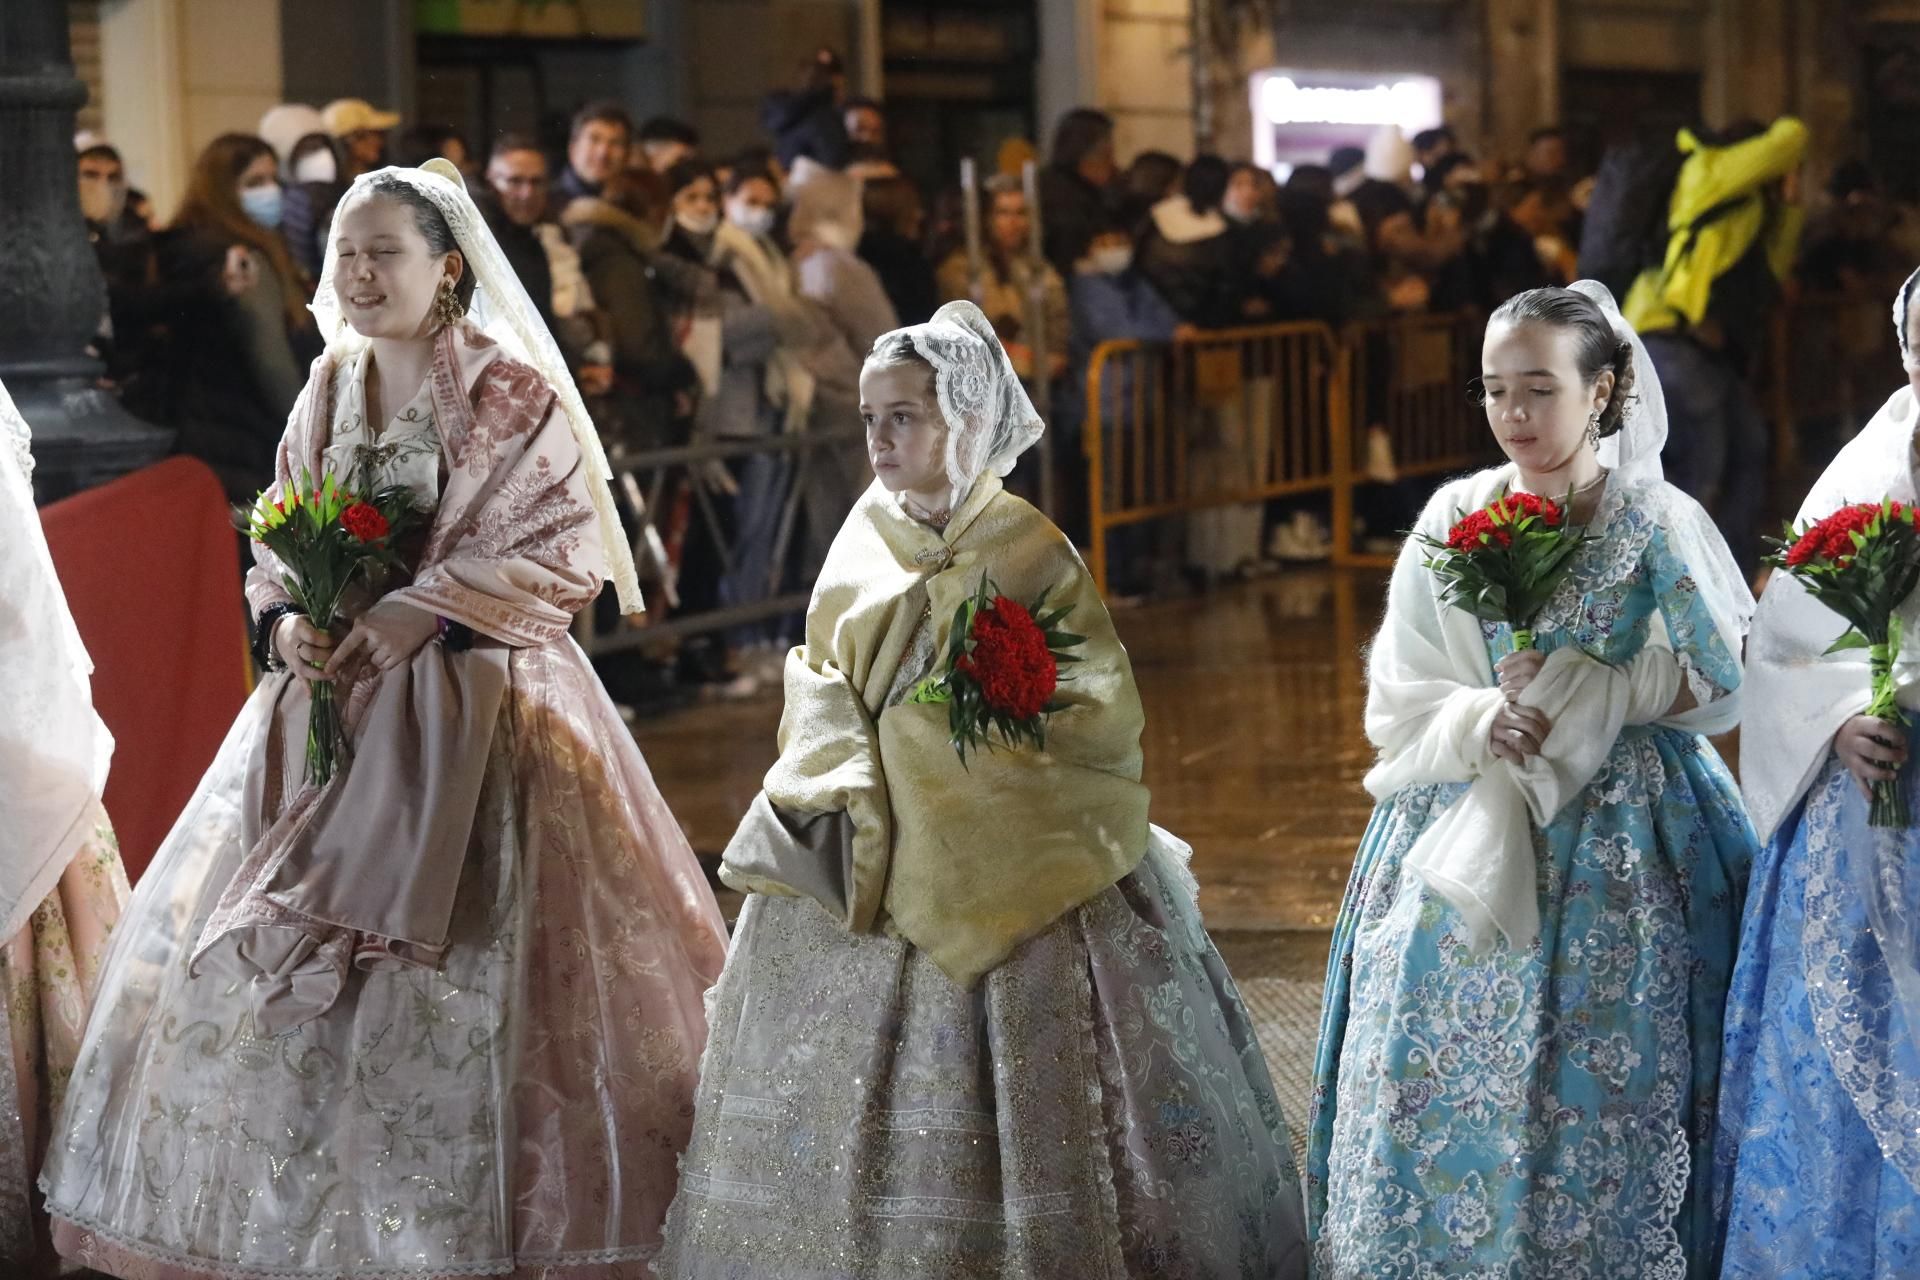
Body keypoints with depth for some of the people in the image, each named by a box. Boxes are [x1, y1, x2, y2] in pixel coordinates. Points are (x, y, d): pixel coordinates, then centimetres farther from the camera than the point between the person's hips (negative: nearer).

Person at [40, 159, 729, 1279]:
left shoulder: (512, 392, -7)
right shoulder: (332, 389, 11)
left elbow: (566, 551, -11)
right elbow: (279, 544, 15)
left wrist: (421, 609, -18)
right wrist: (288, 622, -6)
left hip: (471, 706, -6)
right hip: (330, 697, 6)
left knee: (462, 969, -9)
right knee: (266, 954, 5)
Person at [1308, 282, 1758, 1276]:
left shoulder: (1660, 523, -3)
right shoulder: (1455, 520, 2)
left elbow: (1718, 685, 0)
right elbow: (1397, 707, 3)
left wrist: (1583, 693, -12)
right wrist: (1486, 722, -17)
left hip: (1623, 852, -2)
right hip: (1469, 836, 2)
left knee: (1605, 1098, -2)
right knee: (1449, 1093, 2)